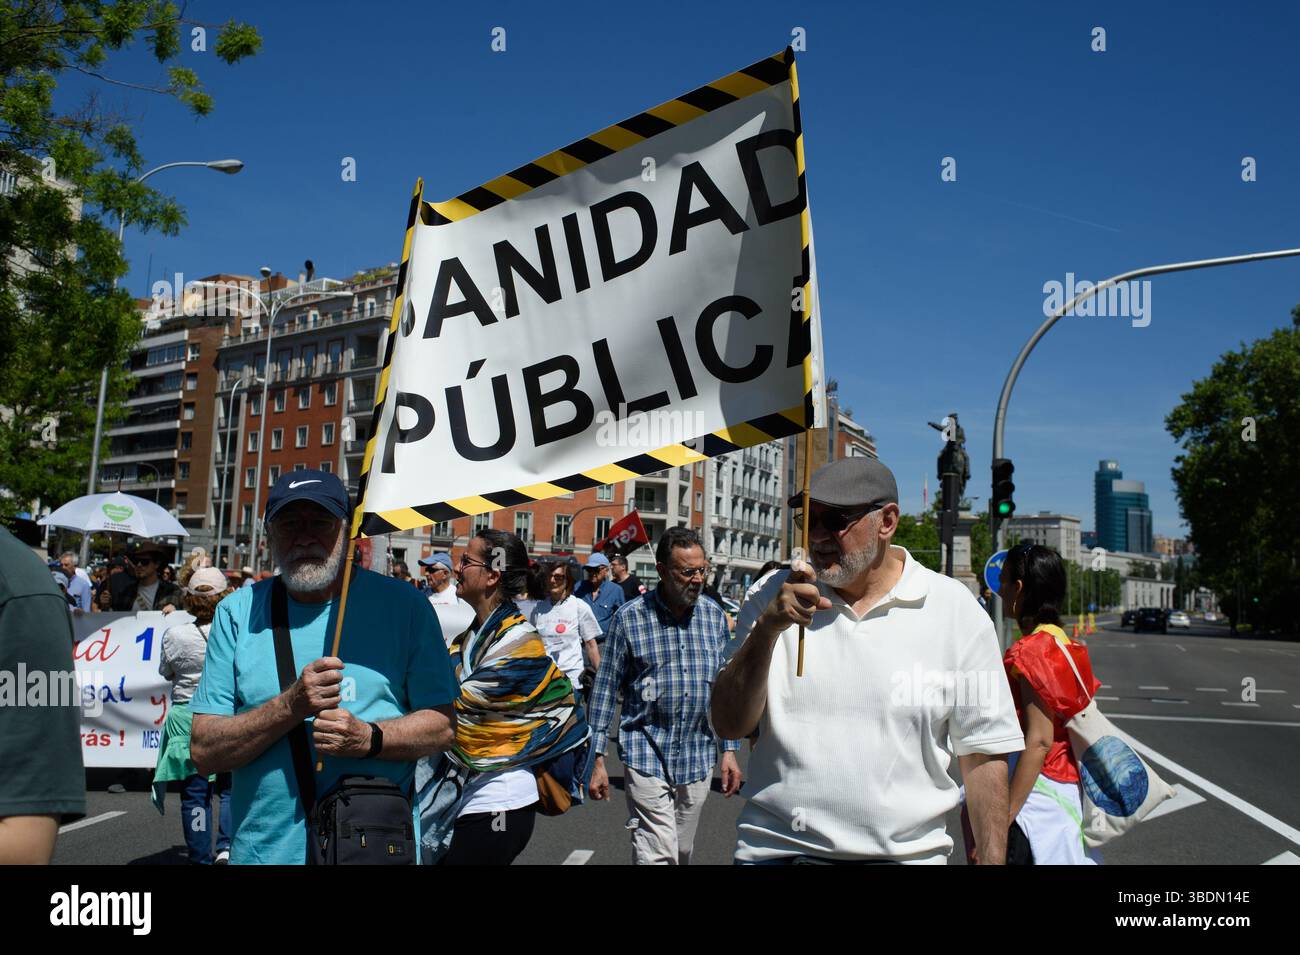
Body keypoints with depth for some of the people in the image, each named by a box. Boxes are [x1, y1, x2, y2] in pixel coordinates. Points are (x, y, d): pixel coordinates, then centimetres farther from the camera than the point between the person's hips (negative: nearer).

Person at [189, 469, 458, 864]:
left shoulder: (403, 605, -5)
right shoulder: (238, 612, -1)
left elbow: (441, 726, -5)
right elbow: (203, 753, -6)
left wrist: (368, 738, -22)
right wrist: (291, 705, -20)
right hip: (263, 849, 1)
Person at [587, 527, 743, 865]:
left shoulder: (715, 615, 4)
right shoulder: (629, 616, -7)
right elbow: (605, 688, -3)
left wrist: (729, 749, 8)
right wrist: (597, 758, -5)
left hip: (699, 759, 4)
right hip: (647, 755, -4)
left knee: (682, 853, 16)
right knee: (658, 855, -12)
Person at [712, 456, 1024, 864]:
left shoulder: (956, 609, -4)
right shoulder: (774, 597, -1)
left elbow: (982, 755, -1)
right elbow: (729, 724, -8)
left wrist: (992, 860, -5)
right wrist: (766, 630, -21)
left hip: (904, 850, 0)